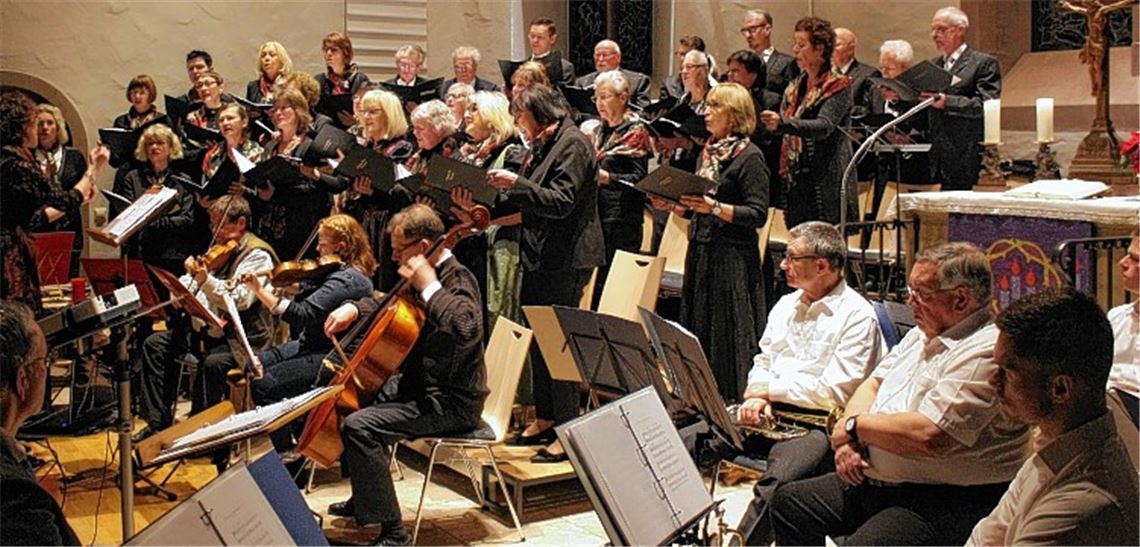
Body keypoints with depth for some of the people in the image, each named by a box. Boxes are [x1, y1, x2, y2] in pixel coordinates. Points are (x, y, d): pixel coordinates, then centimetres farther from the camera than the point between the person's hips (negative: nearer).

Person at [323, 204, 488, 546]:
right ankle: (362, 499, 38)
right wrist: (355, 308, 10)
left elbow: (466, 329, -41)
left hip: (451, 402, -11)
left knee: (358, 426, -26)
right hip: (423, 387, 11)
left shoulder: (457, 280, -18)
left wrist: (429, 286, -31)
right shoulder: (434, 275, 12)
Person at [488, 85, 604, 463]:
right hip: (540, 258, 10)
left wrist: (517, 183, -27)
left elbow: (561, 202, -21)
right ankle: (544, 420, 24)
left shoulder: (573, 143, -12)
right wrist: (508, 187, 6)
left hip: (565, 260, -10)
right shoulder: (544, 145, 16)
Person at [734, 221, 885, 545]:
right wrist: (756, 395, -4)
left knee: (778, 480, -35)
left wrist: (770, 389, -8)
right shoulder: (786, 304, 17)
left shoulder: (857, 315, -8)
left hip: (821, 423, -7)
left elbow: (834, 393, -14)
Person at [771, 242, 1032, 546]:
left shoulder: (985, 353, -19)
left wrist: (855, 425, -12)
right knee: (789, 501, 8)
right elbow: (873, 384, 17)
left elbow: (928, 436, -28)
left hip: (946, 501, -10)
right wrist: (848, 439, -4)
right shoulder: (923, 334, 14)